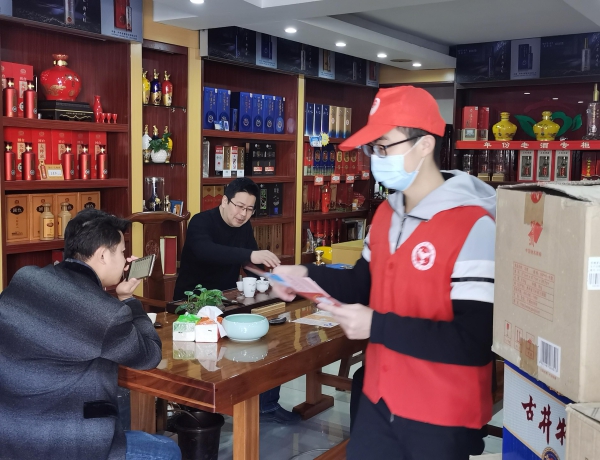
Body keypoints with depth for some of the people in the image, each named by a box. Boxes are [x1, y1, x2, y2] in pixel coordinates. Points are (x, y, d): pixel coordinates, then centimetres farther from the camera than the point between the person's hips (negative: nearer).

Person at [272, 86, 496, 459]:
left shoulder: (473, 227, -21)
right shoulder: (386, 214, 4)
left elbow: (476, 342, -25)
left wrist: (377, 326, -26)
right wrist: (307, 276, -1)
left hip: (443, 419, -7)